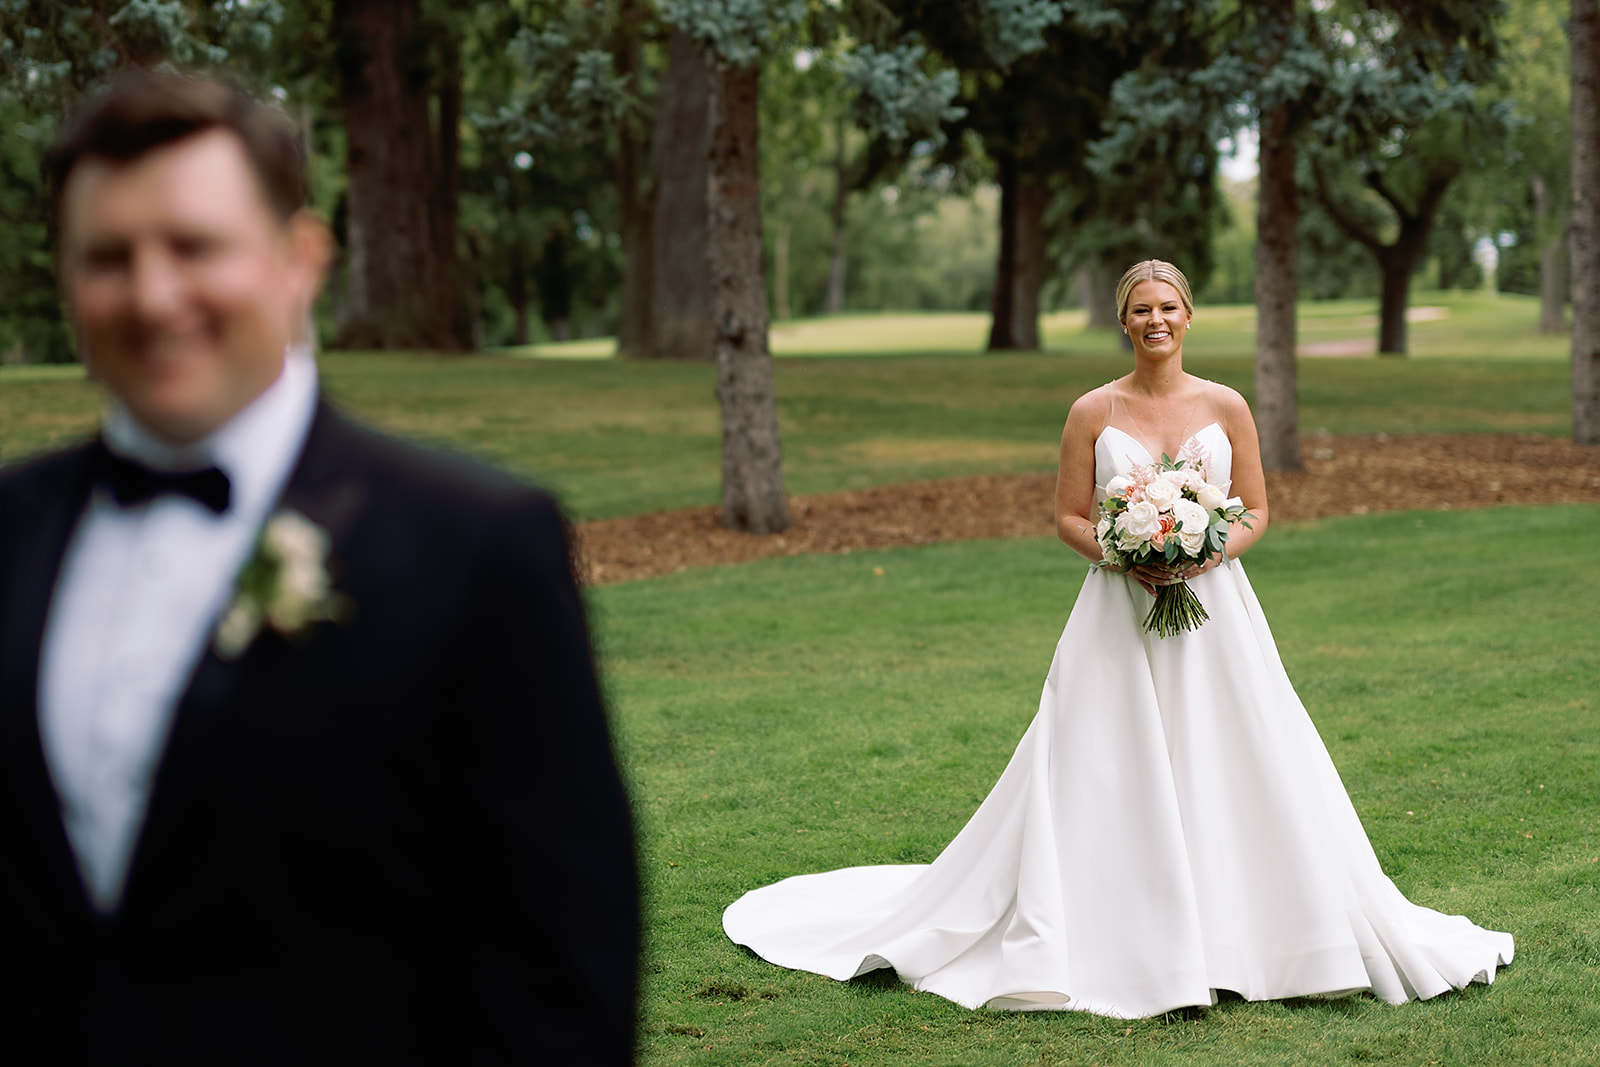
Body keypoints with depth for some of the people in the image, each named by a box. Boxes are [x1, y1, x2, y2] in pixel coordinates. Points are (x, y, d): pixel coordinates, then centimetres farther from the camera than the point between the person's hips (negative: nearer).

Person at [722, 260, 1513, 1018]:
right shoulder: (1093, 413, 1)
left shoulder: (1226, 407, 3)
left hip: (1213, 611, 1)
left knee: (1236, 774, -1)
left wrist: (1208, 554, -12)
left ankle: (1234, 936, 13)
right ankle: (1117, 945, 8)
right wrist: (1123, 556, -14)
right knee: (1104, 779, -2)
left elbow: (1256, 512, 7)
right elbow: (1069, 518, 4)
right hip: (1119, 617, -1)